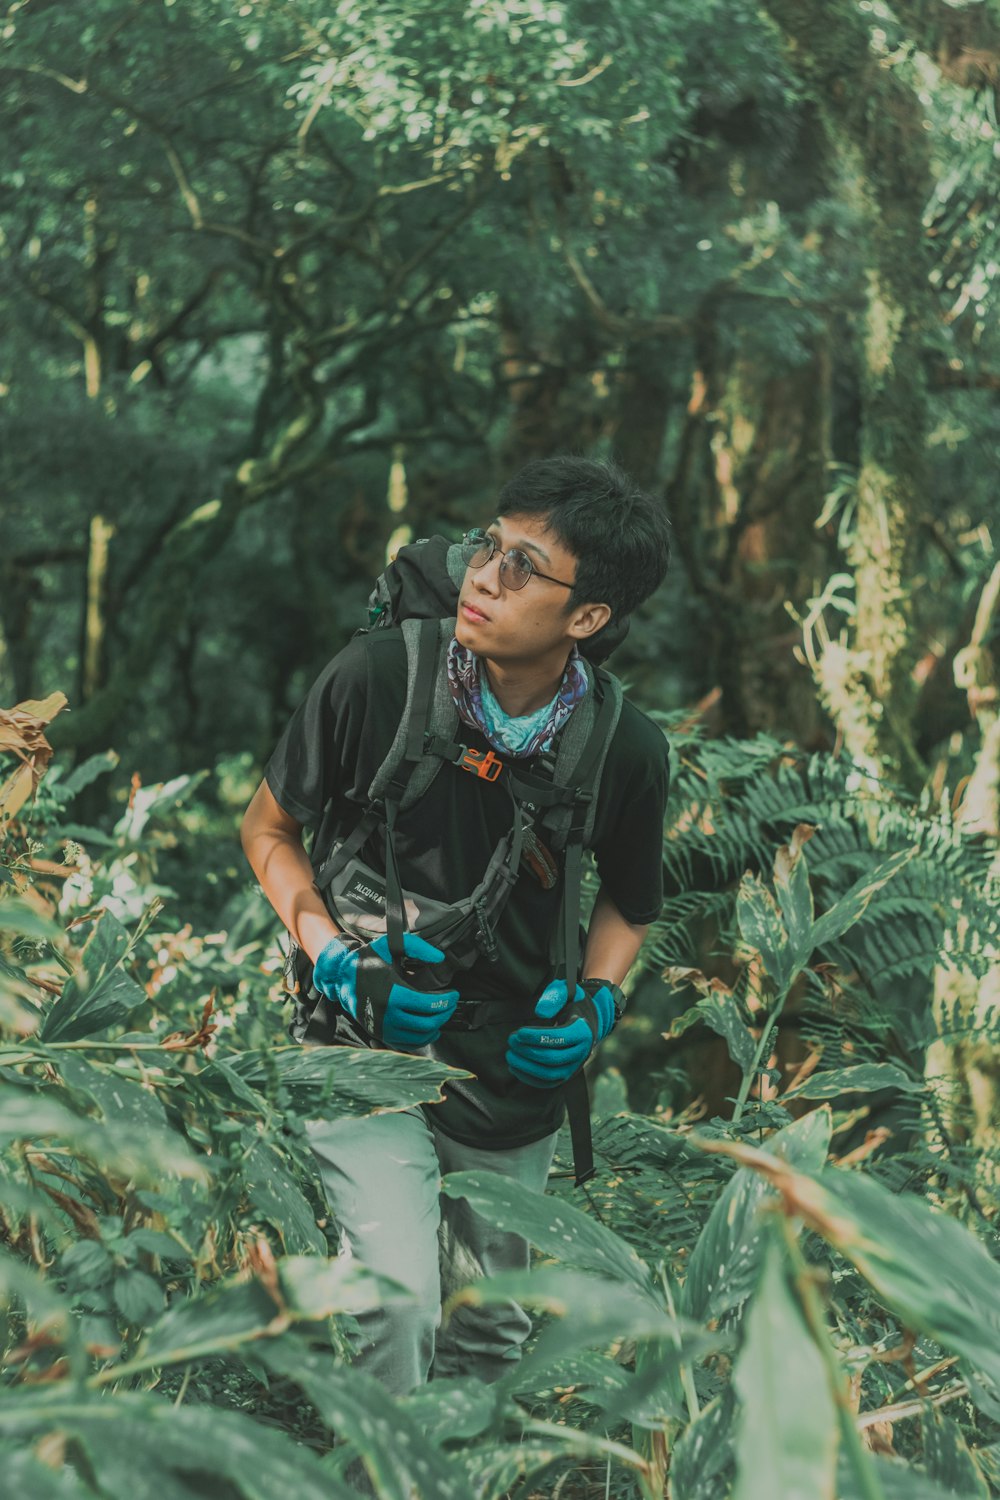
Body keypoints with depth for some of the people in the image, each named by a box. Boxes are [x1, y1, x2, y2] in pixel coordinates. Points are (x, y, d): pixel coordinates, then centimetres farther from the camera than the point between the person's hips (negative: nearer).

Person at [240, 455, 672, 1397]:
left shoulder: (628, 752, -11)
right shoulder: (377, 676, -17)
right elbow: (269, 829, 0)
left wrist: (596, 1004, -8)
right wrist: (337, 964, -14)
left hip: (516, 1079, 3)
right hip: (369, 1045, -2)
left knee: (490, 1334, 14)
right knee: (396, 1295, -20)